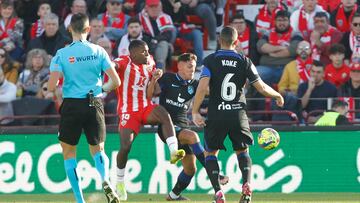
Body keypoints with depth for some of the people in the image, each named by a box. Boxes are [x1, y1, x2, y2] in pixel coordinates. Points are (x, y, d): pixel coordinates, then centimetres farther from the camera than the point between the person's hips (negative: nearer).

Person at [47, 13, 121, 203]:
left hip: (72, 105, -2)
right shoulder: (98, 51, 0)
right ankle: (105, 179, -20)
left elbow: (51, 86, -13)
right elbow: (116, 82, -1)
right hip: (94, 105, 2)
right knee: (98, 150, 13)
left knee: (68, 152, 13)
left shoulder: (62, 54, -6)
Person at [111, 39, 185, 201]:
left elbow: (149, 95, 10)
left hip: (146, 108, 4)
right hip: (128, 111, -4)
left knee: (164, 114, -29)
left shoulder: (149, 66, 12)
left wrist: (154, 79, -5)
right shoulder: (124, 62, -5)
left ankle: (173, 152, -41)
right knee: (125, 147, -12)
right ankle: (120, 183, 11)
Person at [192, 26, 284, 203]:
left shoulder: (210, 60, -2)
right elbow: (261, 87, 3)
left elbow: (202, 87, -13)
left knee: (210, 153, 13)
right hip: (238, 114, 2)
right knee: (242, 150, 20)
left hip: (216, 115, -2)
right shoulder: (244, 61, 3)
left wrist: (195, 112, -9)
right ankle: (247, 184, -7)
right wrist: (278, 96, 21)